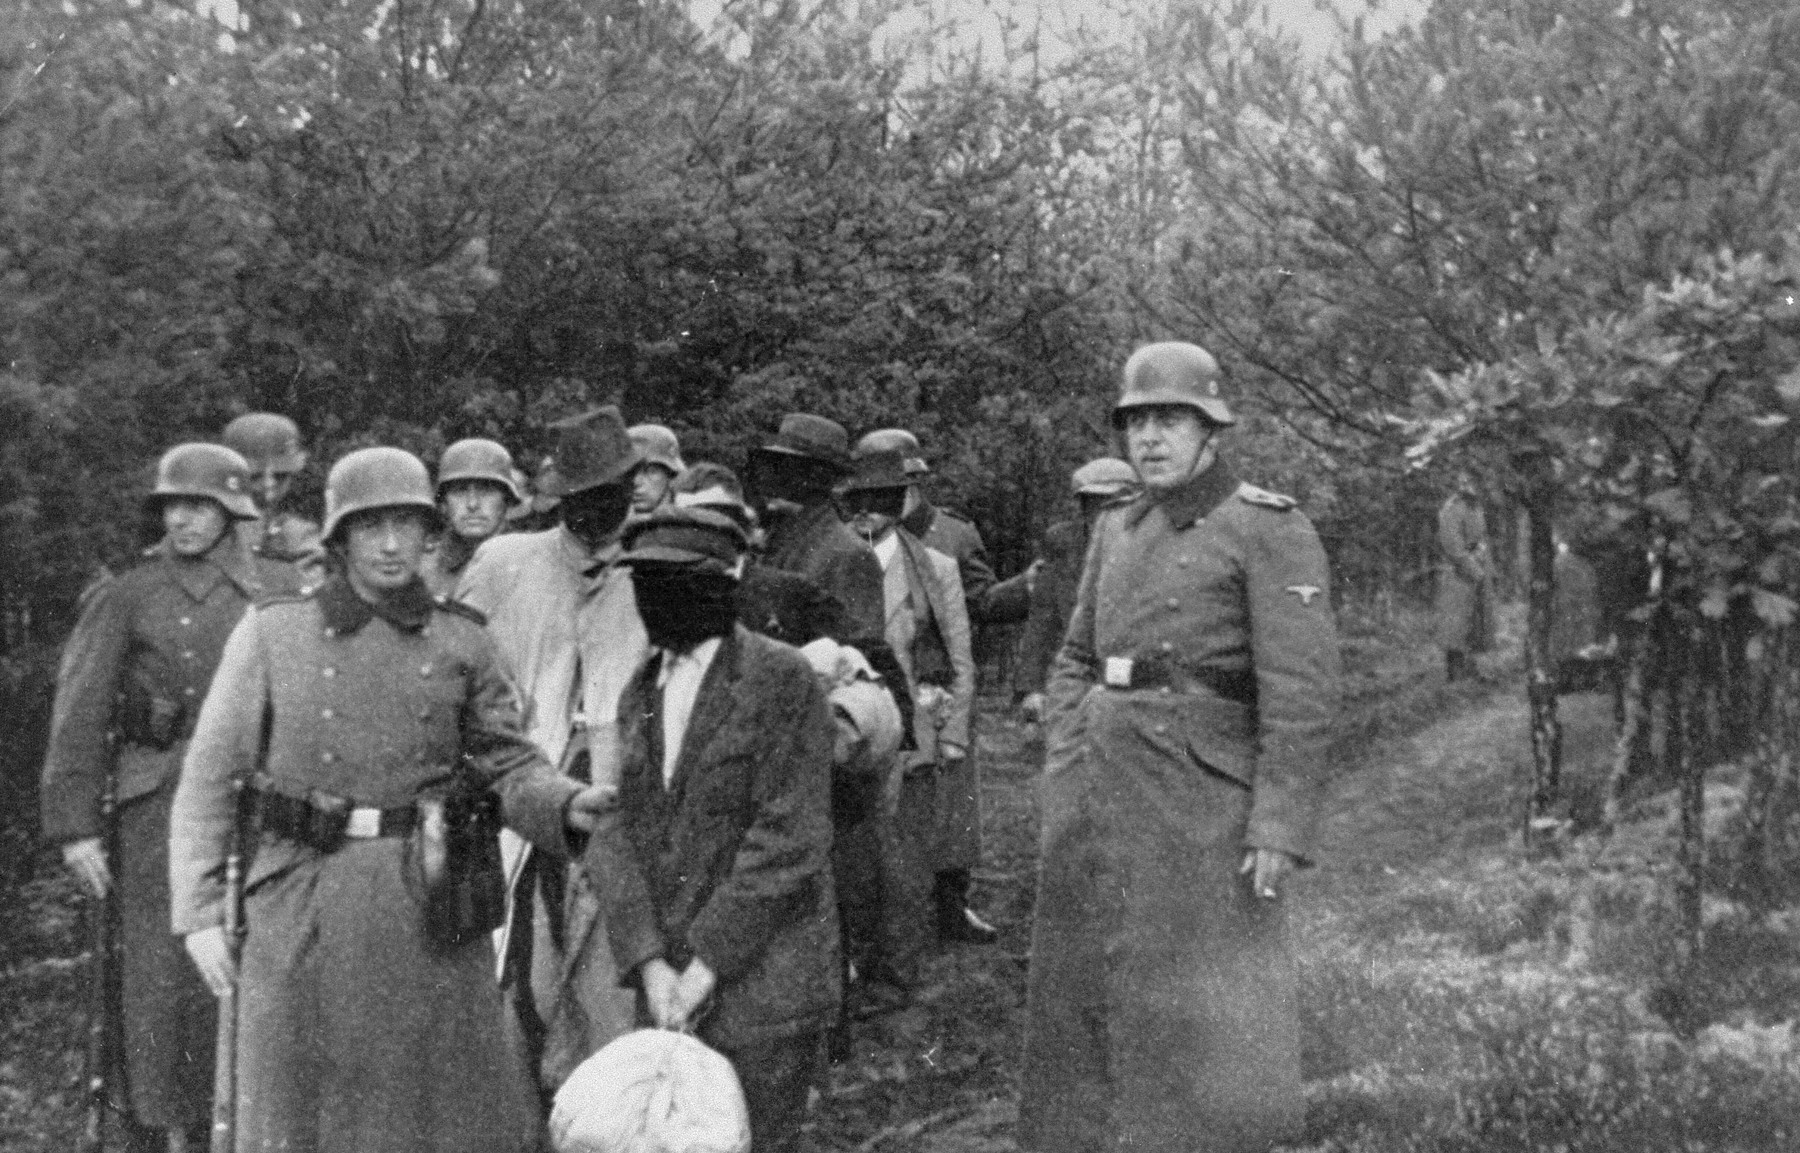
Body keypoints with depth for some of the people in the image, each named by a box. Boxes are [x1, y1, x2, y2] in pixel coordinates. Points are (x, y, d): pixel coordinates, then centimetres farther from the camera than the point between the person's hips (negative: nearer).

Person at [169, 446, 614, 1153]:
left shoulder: (461, 642, 5)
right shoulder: (271, 633, 1)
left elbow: (509, 764, 5)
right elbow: (210, 777, 2)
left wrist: (566, 805, -16)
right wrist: (198, 912, -3)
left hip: (429, 908, 1)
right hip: (305, 903, -1)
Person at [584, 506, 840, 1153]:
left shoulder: (782, 679, -8)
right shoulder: (641, 691, 10)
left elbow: (787, 839, -14)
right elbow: (617, 831, 3)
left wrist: (707, 965, -14)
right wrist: (650, 964, -9)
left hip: (761, 983, -5)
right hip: (665, 985, 5)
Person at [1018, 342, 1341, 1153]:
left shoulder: (1269, 530, -7)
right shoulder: (1117, 531, 13)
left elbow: (1302, 695, -12)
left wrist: (1280, 831, -17)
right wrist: (1062, 783, 11)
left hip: (1199, 806, -6)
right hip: (1096, 803, 6)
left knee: (1203, 1022, -1)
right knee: (1082, 1004, 13)